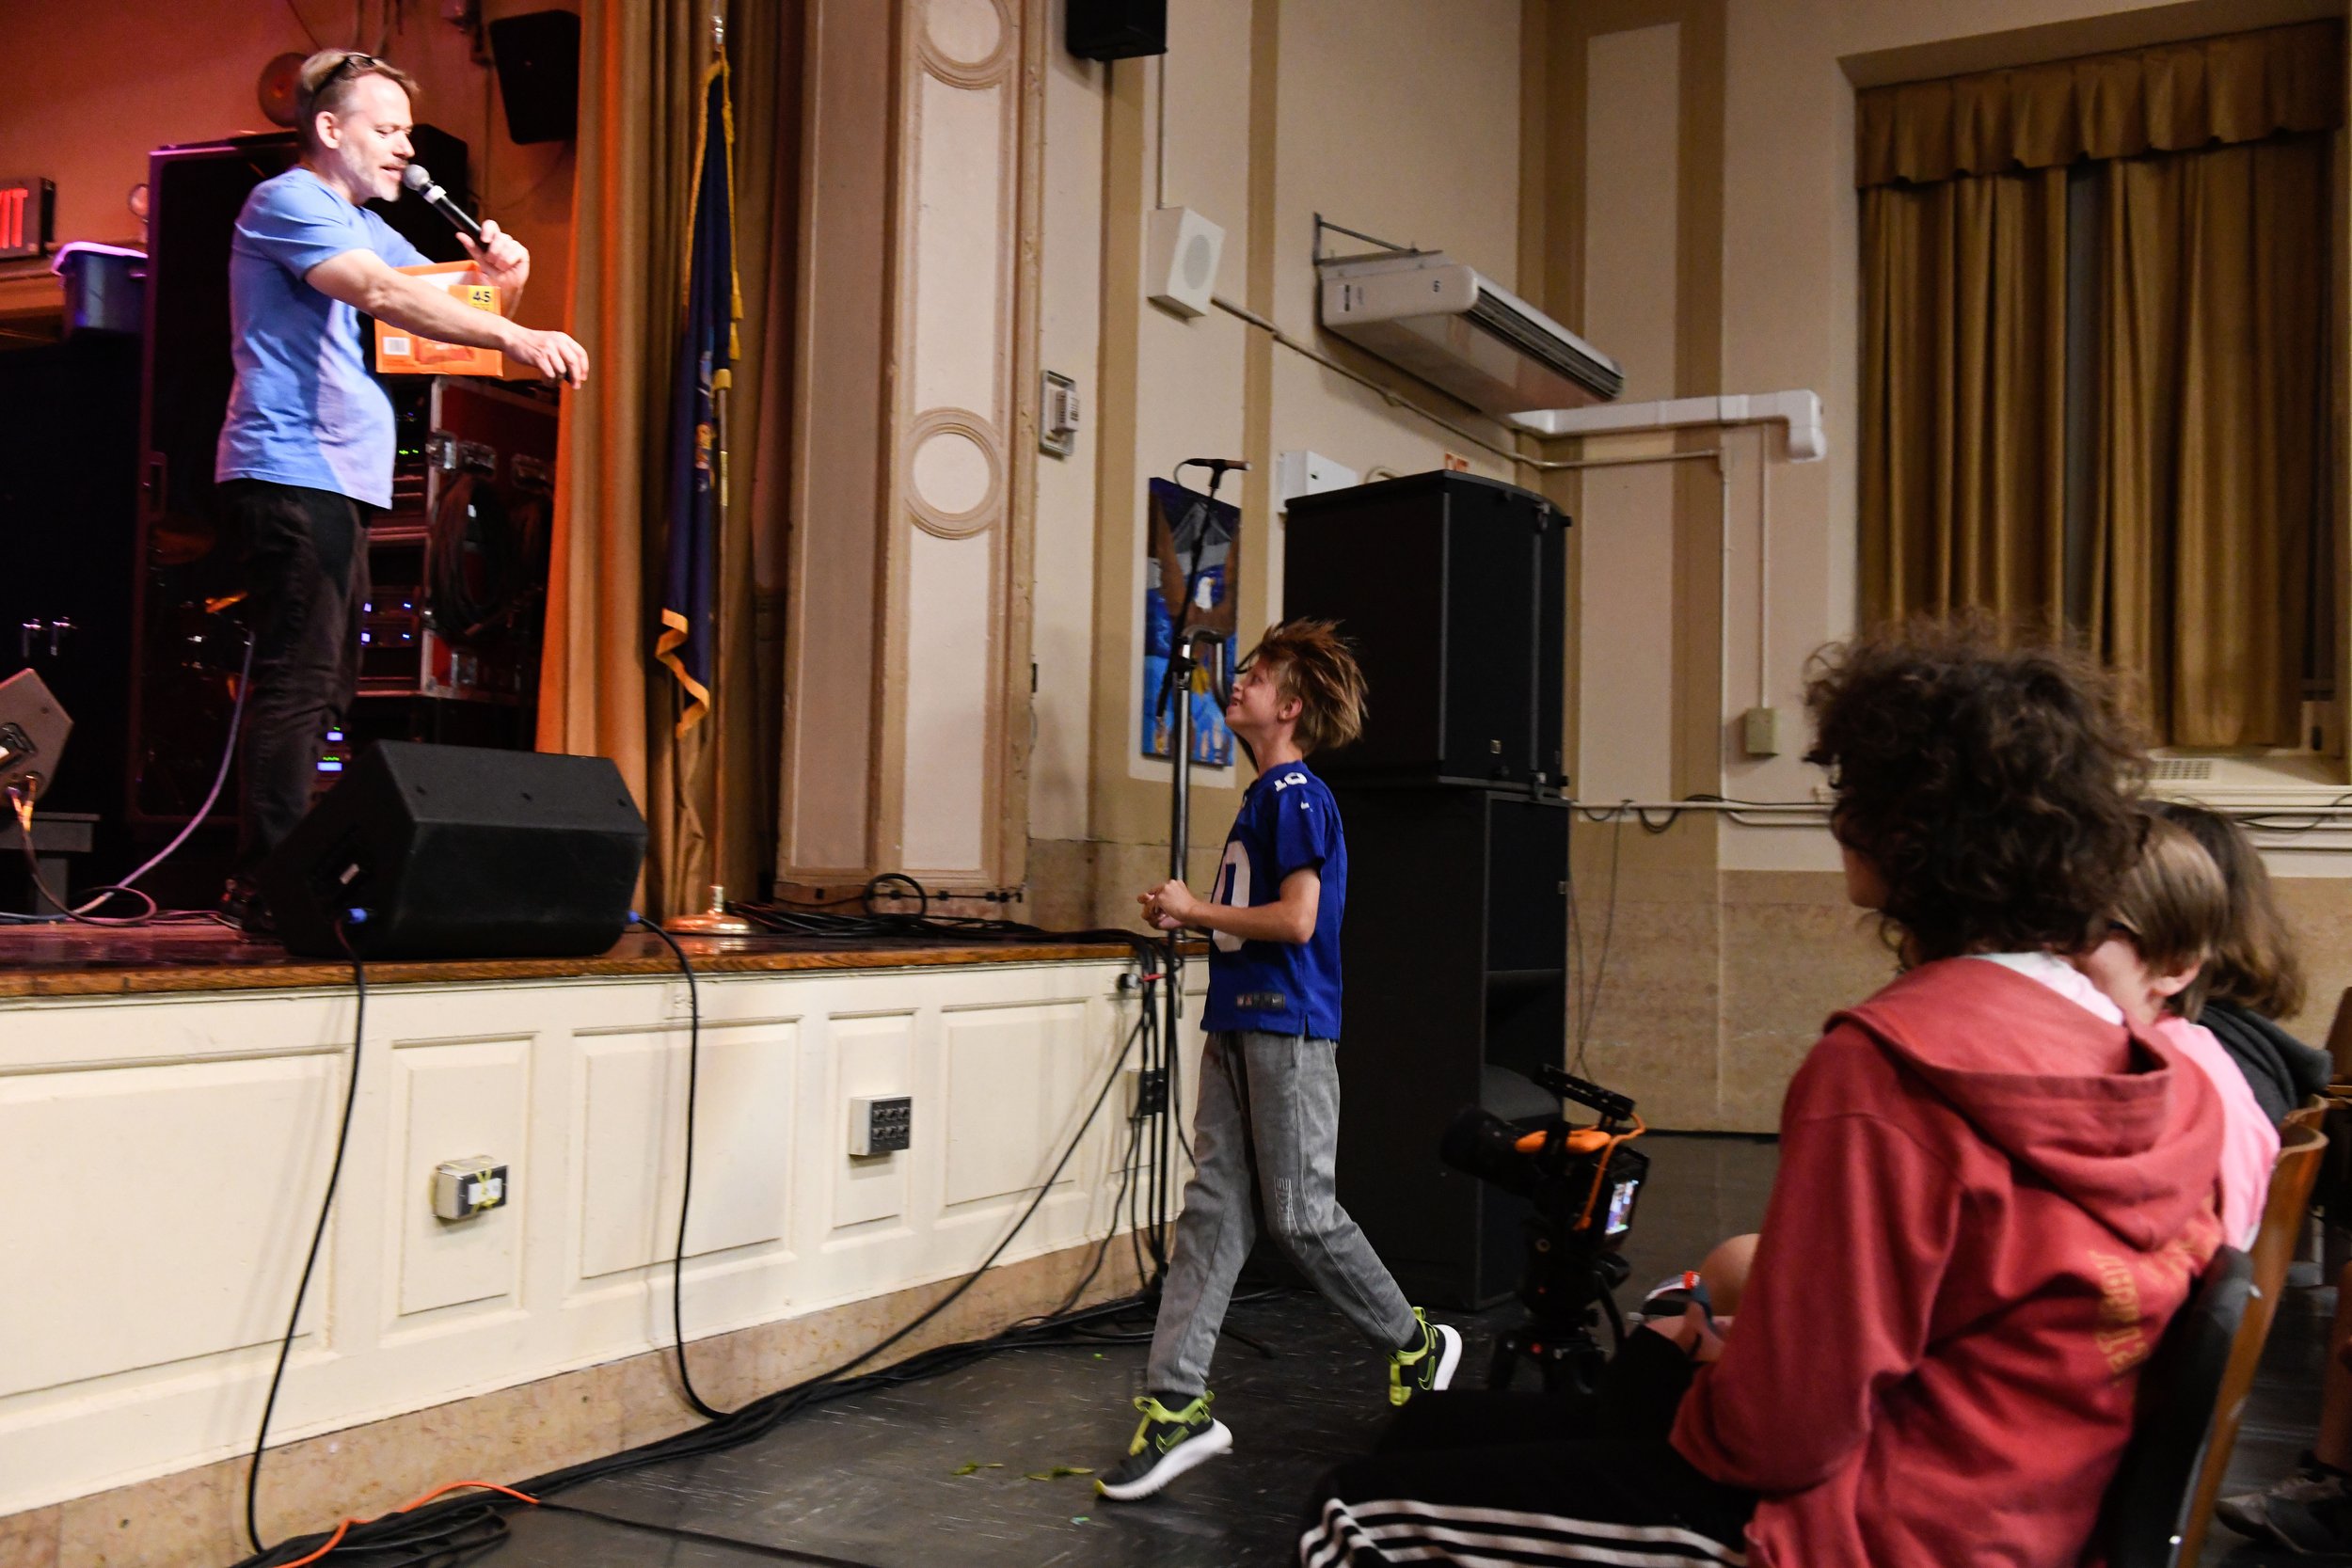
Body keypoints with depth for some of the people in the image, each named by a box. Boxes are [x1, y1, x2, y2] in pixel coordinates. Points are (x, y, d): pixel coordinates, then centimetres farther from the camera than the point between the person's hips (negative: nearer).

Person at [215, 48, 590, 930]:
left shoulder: (366, 227, 25)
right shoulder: (286, 203, -5)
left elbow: (444, 314, 23)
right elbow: (384, 294, -23)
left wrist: (499, 285, 0)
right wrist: (514, 337, -33)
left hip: (341, 485, 10)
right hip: (291, 472, -10)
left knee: (319, 688, 9)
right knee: (299, 683, -14)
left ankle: (265, 881, 13)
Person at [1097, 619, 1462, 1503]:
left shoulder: (1297, 794, -11)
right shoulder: (1265, 795, 18)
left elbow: (1295, 919, -20)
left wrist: (1194, 910, -9)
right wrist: (1188, 917, 9)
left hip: (1288, 1029, -9)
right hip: (1238, 1025, 9)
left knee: (1301, 1215, -1)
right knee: (1212, 1209, 4)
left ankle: (1416, 1346, 21)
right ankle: (1177, 1405, 4)